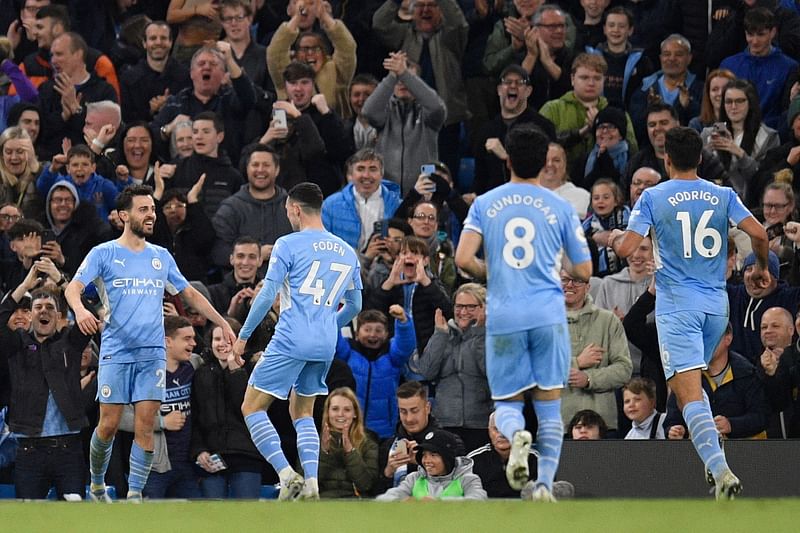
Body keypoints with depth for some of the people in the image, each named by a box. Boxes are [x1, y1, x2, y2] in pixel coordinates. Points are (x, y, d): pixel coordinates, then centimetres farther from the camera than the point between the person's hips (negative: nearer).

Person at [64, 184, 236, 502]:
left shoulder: (161, 257, 13)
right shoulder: (104, 254, 1)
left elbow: (190, 294, 23)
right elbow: (73, 287, -11)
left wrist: (222, 323, 17)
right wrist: (80, 310, -33)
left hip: (152, 355, 3)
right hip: (116, 353, -3)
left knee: (146, 425, -8)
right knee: (109, 425, -3)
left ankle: (135, 494, -4)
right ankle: (97, 484, 19)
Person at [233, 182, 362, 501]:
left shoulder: (288, 245, -5)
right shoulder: (347, 252, 14)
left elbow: (267, 296, -9)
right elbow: (354, 306, 20)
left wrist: (243, 336, -1)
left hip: (290, 342, -7)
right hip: (326, 346, 7)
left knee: (252, 408, 2)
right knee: (302, 412, 20)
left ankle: (287, 475, -13)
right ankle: (311, 483, 2)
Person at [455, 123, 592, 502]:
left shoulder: (485, 204, 4)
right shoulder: (560, 208, 3)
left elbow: (464, 260, -6)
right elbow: (584, 272, 5)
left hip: (503, 317, 0)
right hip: (548, 315, 0)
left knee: (507, 403, 11)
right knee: (549, 404, 9)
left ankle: (516, 434, -23)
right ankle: (544, 483, 0)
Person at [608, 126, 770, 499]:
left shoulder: (653, 198, -4)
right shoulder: (723, 196, 5)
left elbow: (626, 248, -10)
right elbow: (758, 233, -5)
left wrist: (613, 238, 13)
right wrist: (761, 267, 15)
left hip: (677, 305, -5)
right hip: (716, 303, 5)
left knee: (688, 394, -11)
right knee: (693, 385, 25)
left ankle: (721, 471, -29)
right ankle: (714, 463, 13)